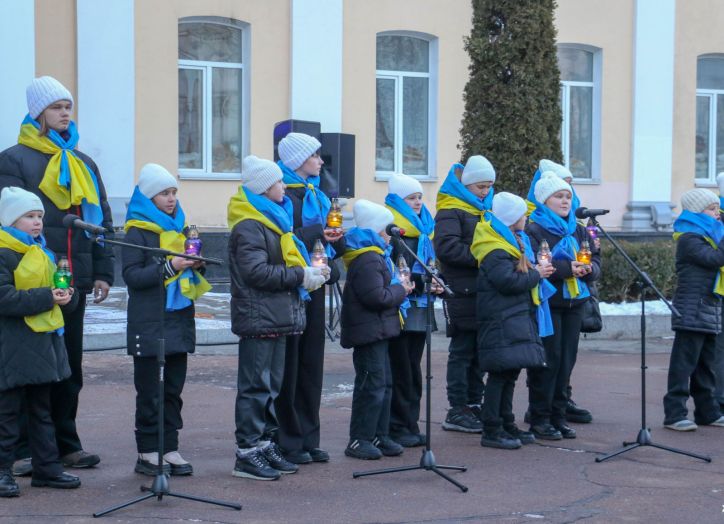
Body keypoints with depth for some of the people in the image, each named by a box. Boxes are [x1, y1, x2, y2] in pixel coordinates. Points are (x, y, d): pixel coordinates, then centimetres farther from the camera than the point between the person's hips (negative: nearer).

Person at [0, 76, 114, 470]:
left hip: (74, 280, 6)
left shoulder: (82, 164, 17)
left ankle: (65, 444, 17)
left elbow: (101, 219, 17)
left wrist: (102, 271, 9)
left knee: (69, 367, 10)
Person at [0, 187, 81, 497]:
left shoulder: (43, 252, 16)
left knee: (42, 410, 15)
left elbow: (54, 288, 24)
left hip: (45, 342, 9)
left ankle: (47, 468, 22)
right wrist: (47, 297, -26)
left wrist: (66, 295, 0)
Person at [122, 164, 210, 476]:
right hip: (149, 321, -6)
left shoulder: (179, 227, 15)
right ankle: (147, 453, 4)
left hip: (179, 319, 6)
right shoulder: (137, 232, -5)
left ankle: (169, 448, 13)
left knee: (173, 388, 8)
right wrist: (170, 266, -22)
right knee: (150, 389, -1)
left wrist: (195, 264, 1)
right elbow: (132, 276, -13)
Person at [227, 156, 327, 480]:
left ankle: (265, 444, 21)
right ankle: (247, 453, -3)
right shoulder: (249, 226, -13)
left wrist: (307, 271, 6)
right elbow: (256, 271, -22)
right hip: (258, 317, -10)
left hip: (276, 318, 10)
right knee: (256, 386, -7)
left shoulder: (272, 219, 18)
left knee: (271, 385, 14)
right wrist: (300, 276, -18)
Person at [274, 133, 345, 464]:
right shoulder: (283, 195, -10)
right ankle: (288, 441, 1)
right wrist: (316, 233, -19)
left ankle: (308, 438, 17)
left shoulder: (315, 194, 18)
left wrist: (334, 236, 0)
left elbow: (333, 244, 21)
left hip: (314, 285, 9)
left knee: (311, 362, 11)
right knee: (289, 365, -4)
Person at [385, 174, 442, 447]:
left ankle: (410, 423, 15)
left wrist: (436, 285, 5)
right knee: (399, 370, -6)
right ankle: (397, 428, -1)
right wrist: (421, 282, -24)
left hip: (419, 309, 8)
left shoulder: (424, 230, 18)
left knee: (413, 370, 10)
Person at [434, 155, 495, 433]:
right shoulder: (451, 211, -9)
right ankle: (457, 411, 1)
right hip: (462, 293, -8)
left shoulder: (486, 209, 18)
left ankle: (474, 405, 20)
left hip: (484, 291, 8)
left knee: (478, 351, 12)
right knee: (462, 350, -4)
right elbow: (446, 246, -22)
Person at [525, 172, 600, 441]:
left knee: (566, 360, 8)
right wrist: (566, 268, -24)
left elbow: (596, 260, 13)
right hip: (546, 303, -6)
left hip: (574, 303, 6)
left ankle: (558, 415, 16)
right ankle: (540, 418, 2)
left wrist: (589, 268, -10)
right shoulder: (534, 230, -7)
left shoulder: (578, 230, 15)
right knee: (548, 360, -6)